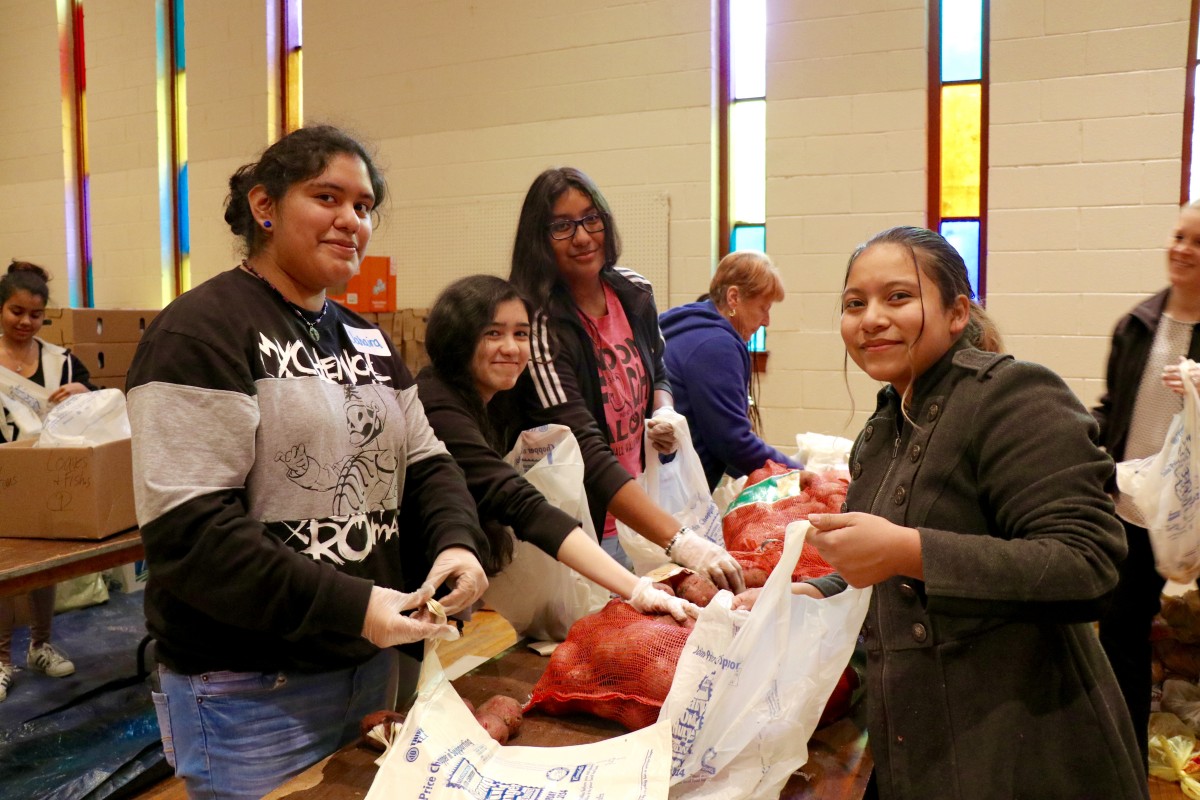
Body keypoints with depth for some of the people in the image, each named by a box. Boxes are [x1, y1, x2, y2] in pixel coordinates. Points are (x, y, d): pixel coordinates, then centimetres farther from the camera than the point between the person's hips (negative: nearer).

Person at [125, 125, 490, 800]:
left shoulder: (366, 339, 11)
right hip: (248, 693, -7)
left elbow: (425, 461, 9)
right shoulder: (202, 332, -13)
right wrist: (349, 606, -26)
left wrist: (457, 540, -11)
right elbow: (187, 529, -21)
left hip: (371, 666, 8)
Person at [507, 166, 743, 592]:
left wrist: (664, 413, -7)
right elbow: (588, 452, -31)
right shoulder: (542, 325, -23)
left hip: (634, 513, 6)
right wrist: (679, 540, -38)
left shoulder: (634, 292, -2)